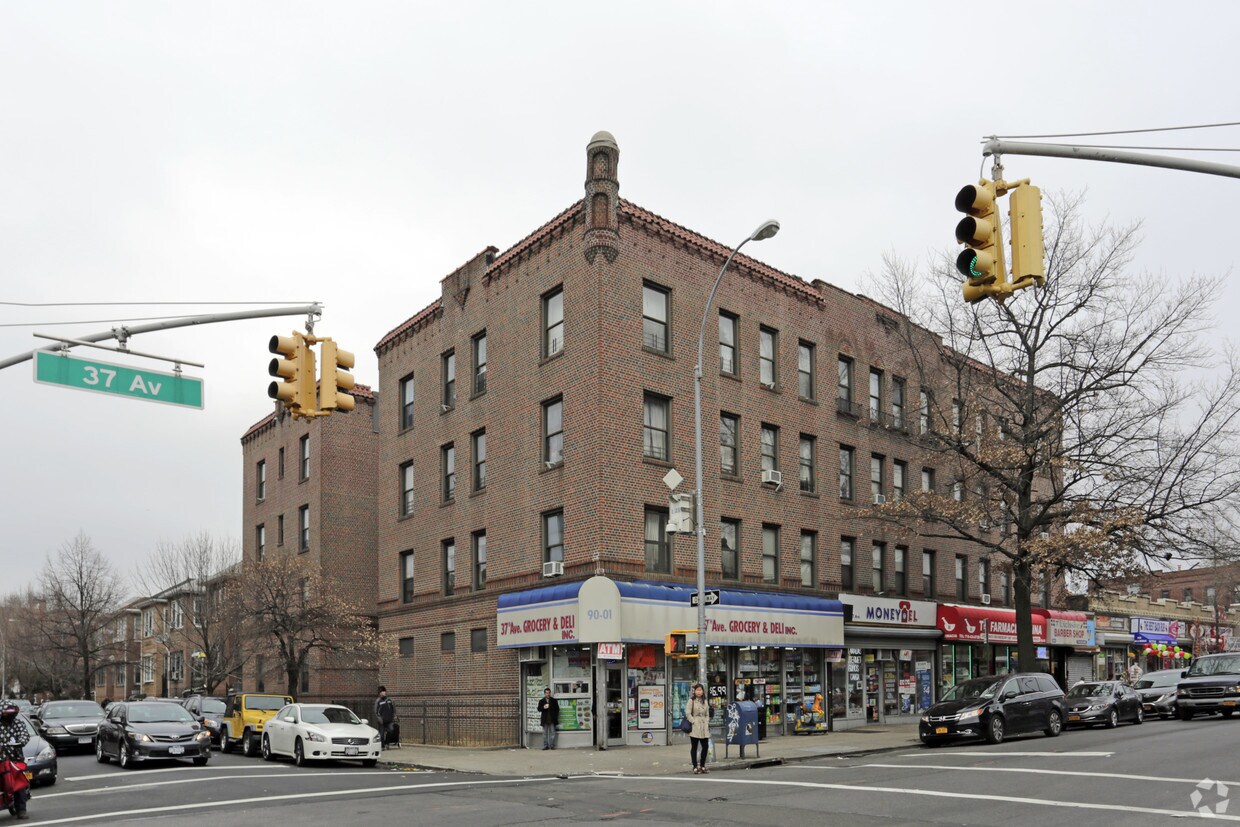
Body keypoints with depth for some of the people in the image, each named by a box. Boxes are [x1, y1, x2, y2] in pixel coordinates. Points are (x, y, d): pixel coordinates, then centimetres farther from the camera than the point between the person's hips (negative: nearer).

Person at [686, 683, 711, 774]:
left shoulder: (705, 701, 14)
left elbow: (707, 714, 18)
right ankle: (695, 767, 6)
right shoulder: (691, 701, -3)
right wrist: (694, 722, -13)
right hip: (694, 728, -5)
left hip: (704, 727, 5)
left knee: (705, 746, 3)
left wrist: (707, 723, 5)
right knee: (694, 747, 0)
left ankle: (702, 766, 15)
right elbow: (687, 714, -8)